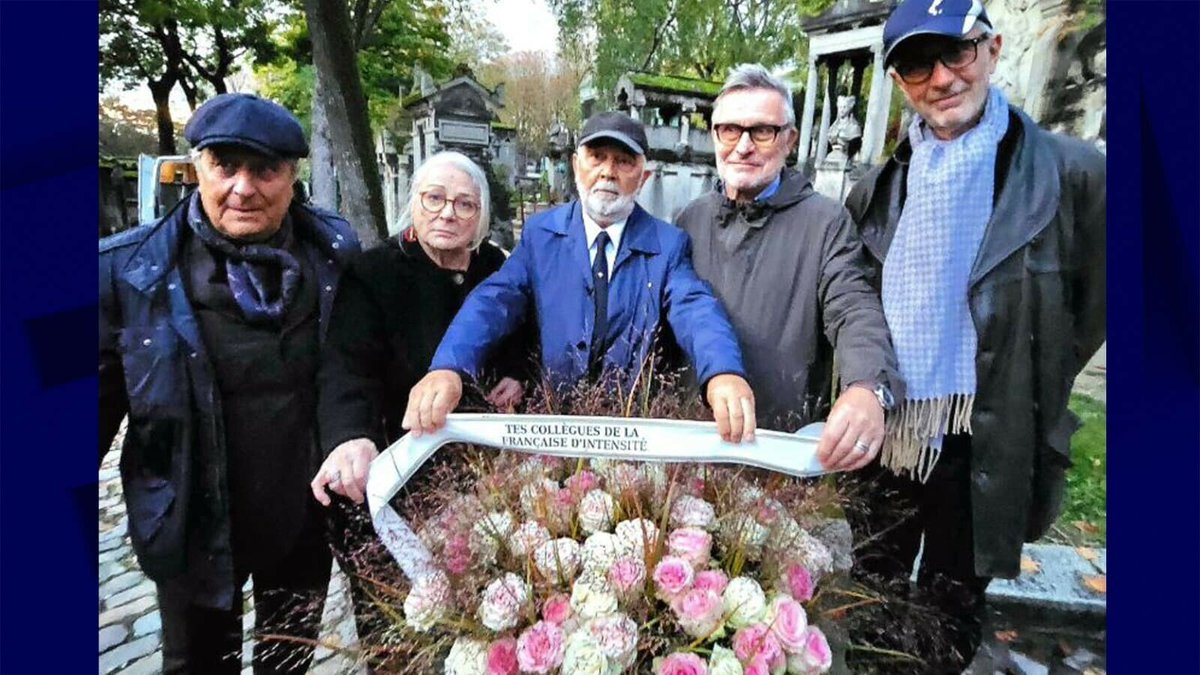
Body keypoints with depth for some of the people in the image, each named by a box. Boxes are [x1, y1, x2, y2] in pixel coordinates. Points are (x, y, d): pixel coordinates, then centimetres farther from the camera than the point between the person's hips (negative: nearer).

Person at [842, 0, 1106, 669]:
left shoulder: (1070, 171, -8)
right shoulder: (879, 187, 3)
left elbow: (1093, 303, 0)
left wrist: (1029, 395, 3)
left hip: (985, 444, -3)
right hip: (881, 435, 3)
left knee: (952, 615, 18)